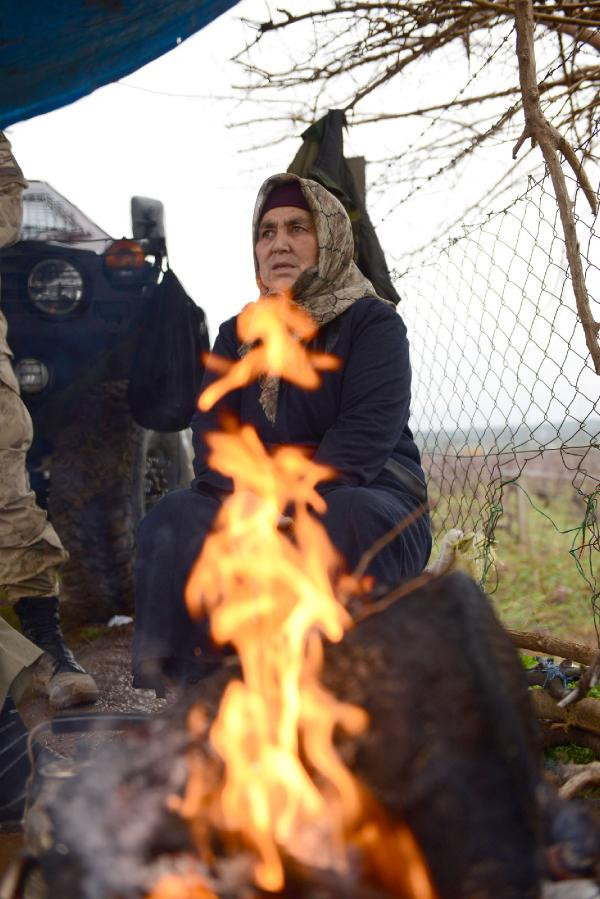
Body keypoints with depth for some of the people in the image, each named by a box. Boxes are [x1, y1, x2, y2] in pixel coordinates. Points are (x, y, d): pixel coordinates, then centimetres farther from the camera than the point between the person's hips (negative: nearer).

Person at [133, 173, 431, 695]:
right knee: (177, 517, -26)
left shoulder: (372, 322, 1)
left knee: (335, 527, -38)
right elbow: (211, 435, 1)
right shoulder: (238, 335, 16)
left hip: (366, 502, -3)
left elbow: (363, 437, -14)